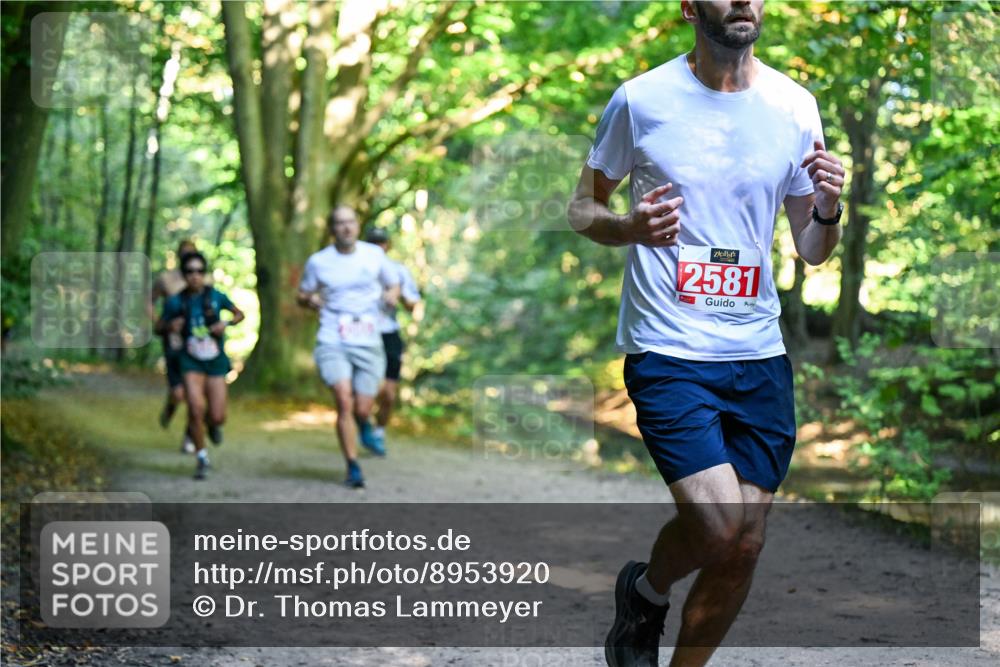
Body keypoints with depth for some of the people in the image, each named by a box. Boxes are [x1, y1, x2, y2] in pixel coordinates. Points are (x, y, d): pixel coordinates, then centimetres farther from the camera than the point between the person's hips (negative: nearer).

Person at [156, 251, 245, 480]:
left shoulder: (216, 296, -6)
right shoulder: (175, 302, -6)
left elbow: (239, 314, 8)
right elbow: (158, 328, 6)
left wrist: (227, 323, -13)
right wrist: (170, 326, -16)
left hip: (216, 361, 1)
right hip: (191, 362, 0)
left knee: (217, 417, -3)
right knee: (196, 408, -17)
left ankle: (213, 423, 37)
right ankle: (202, 458, 2)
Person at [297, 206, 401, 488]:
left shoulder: (374, 255, 5)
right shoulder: (318, 262, 2)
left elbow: (393, 284, 18)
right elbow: (302, 295, 14)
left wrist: (392, 295, -6)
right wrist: (310, 299, -10)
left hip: (369, 344, 2)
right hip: (332, 344, -1)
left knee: (362, 410, 0)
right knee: (345, 402, -19)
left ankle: (365, 428, 39)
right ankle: (353, 467, -8)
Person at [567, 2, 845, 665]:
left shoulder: (795, 106, 4)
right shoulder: (641, 99, -6)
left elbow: (812, 250, 12)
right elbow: (583, 207, 6)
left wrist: (828, 210, -11)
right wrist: (631, 227, -16)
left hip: (760, 356, 4)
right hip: (669, 353, -4)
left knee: (745, 545, 5)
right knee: (718, 525, -16)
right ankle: (647, 591, 18)